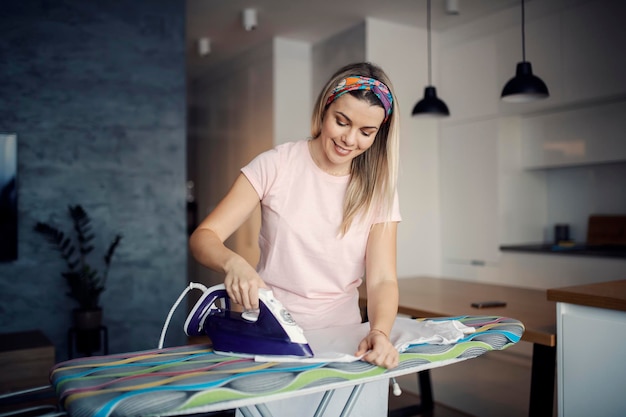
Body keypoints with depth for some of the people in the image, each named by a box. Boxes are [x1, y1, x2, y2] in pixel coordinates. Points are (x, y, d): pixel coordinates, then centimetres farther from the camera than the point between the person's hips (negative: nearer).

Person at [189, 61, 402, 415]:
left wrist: (380, 331, -27)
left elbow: (382, 278, -7)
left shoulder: (378, 189, 0)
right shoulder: (277, 165, -5)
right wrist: (233, 263, -29)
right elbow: (203, 237, -7)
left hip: (341, 337, 2)